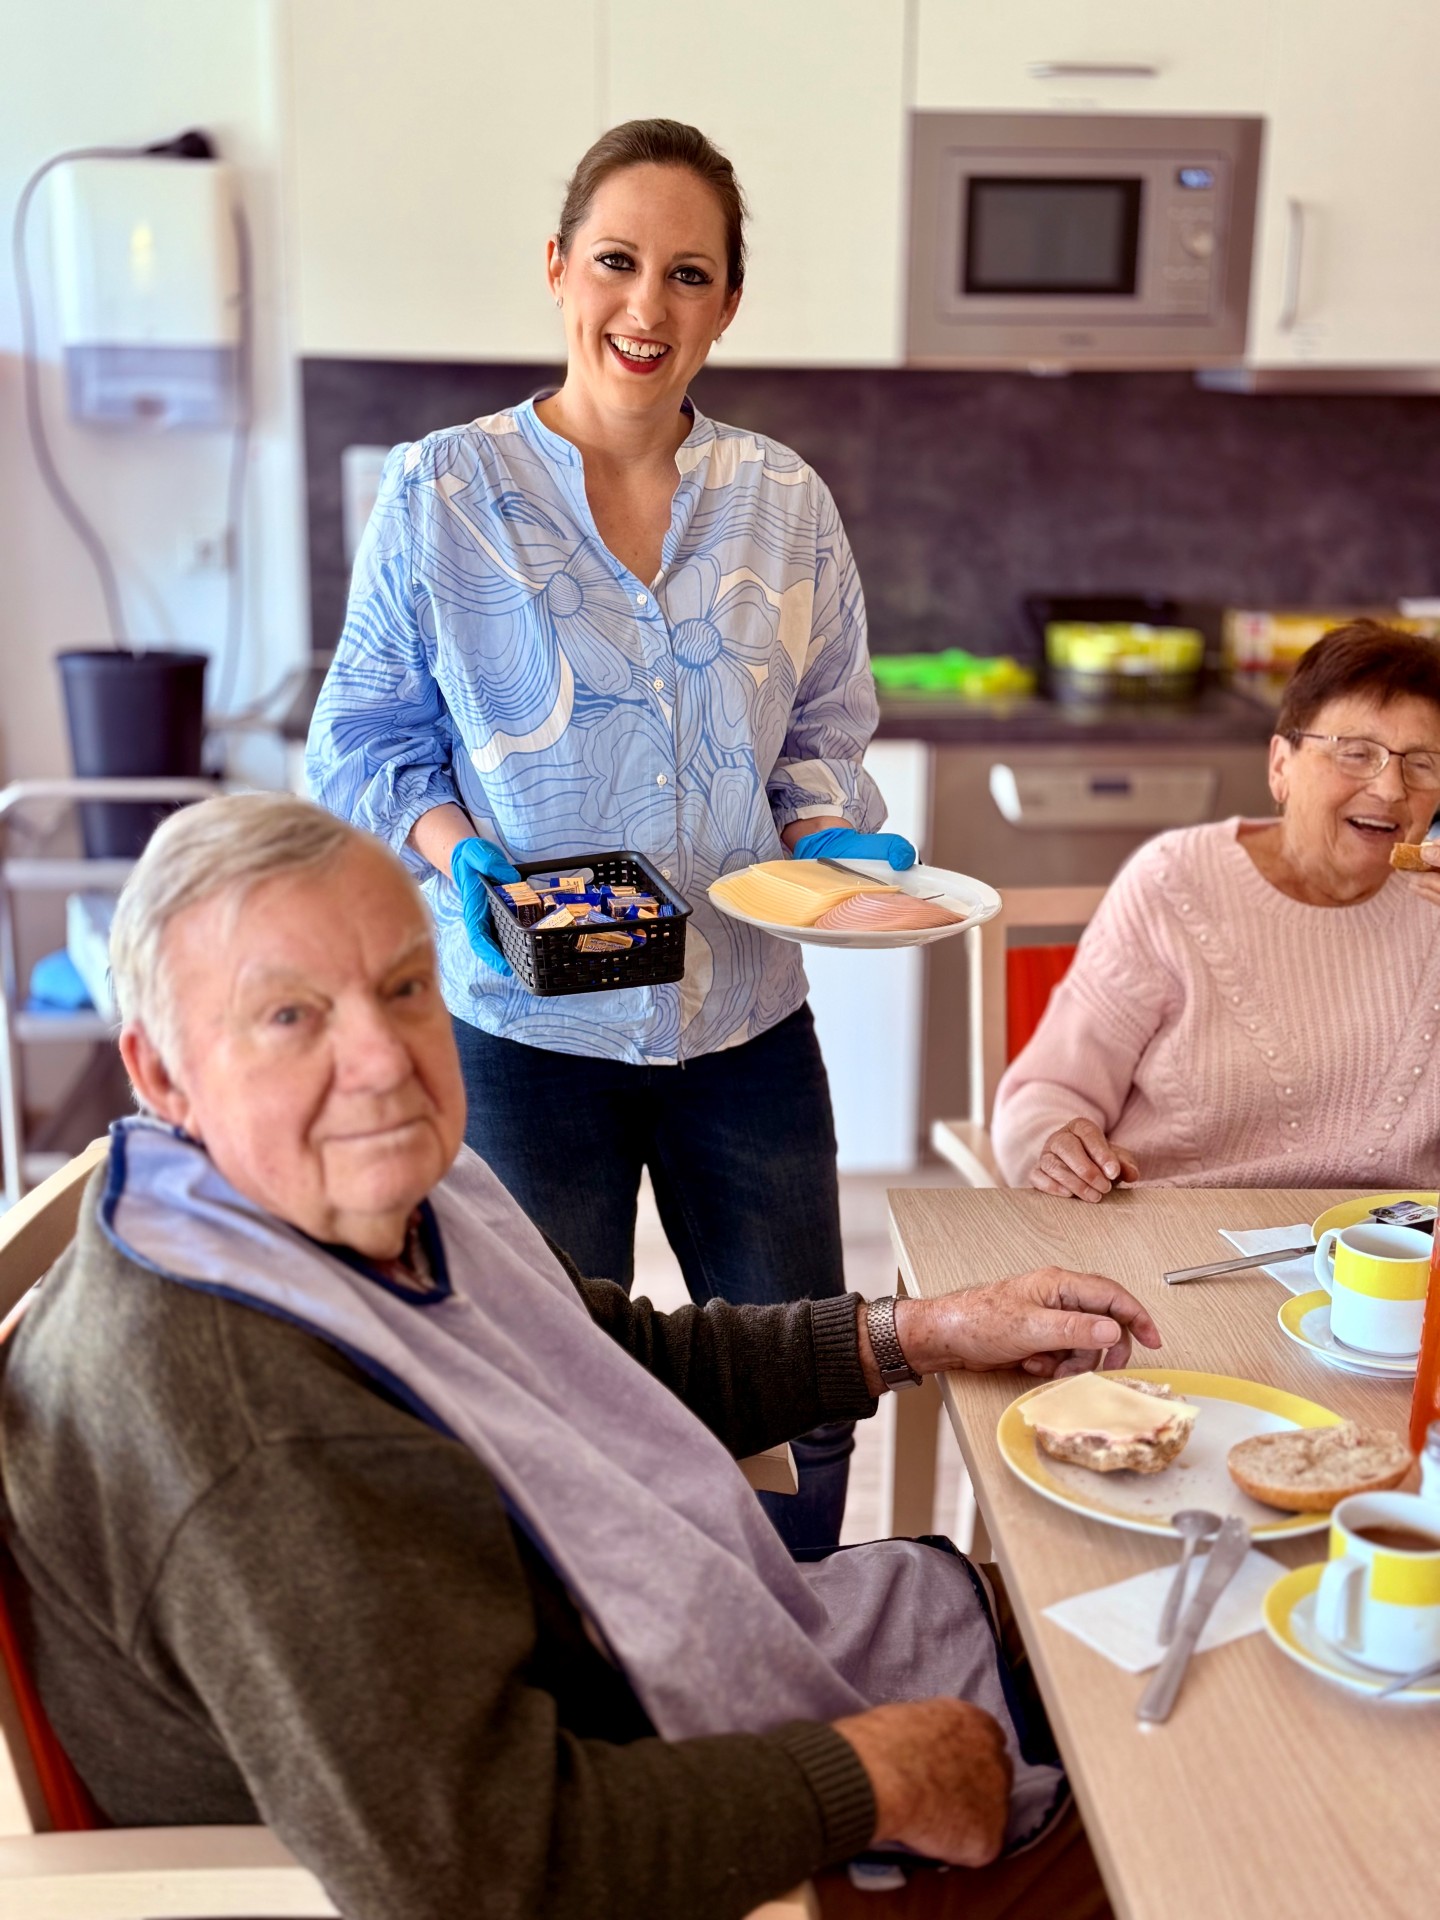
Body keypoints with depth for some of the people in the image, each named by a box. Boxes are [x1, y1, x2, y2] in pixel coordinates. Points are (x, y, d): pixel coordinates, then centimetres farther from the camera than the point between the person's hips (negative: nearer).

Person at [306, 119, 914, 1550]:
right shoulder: (442, 493, -5)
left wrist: (830, 839, -9)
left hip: (747, 1019, 3)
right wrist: (462, 858, -18)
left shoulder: (784, 503, 3)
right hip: (530, 1029, -2)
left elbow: (823, 736, 11)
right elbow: (362, 747, 0)